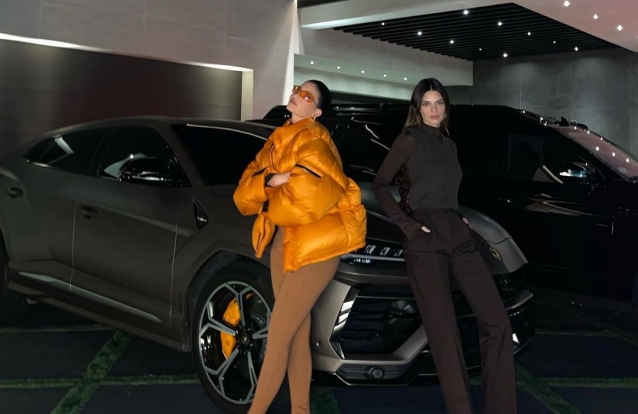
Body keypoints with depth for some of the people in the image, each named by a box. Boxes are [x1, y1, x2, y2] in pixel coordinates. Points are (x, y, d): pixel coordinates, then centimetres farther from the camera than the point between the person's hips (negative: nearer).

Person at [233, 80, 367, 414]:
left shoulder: (313, 143, -11)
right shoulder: (278, 141, 13)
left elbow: (305, 202, -24)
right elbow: (244, 195, 6)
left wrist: (266, 199, -6)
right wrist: (270, 181, -15)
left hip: (315, 245, -8)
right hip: (283, 242, 8)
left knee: (277, 335, -5)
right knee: (297, 334, 10)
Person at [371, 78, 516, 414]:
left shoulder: (449, 145, 19)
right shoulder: (410, 139, 0)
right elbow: (380, 185, -3)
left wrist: (460, 219, 11)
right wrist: (406, 224, -10)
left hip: (458, 235, 6)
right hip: (425, 240, -6)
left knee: (497, 321, -2)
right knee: (444, 331, -6)